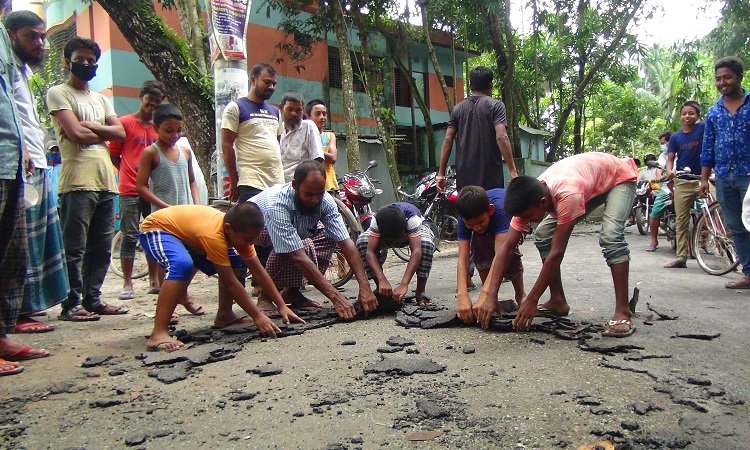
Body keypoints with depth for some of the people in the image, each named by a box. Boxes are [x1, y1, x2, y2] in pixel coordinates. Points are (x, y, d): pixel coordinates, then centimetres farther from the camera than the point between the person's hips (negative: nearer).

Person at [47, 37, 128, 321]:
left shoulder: (101, 99, 24)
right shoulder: (58, 93, 4)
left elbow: (120, 132, 9)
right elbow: (76, 133, -10)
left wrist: (90, 126, -4)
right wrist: (103, 133, 5)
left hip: (106, 181, 7)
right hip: (78, 182, -7)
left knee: (102, 247, 8)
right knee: (75, 248, -6)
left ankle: (92, 299, 16)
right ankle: (71, 305, 0)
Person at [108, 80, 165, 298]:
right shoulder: (125, 122, 1)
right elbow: (113, 155, 5)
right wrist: (130, 173, 1)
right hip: (131, 190, -4)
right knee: (130, 237, 0)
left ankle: (154, 281, 18)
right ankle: (127, 284, 8)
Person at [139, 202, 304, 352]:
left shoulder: (239, 231, -15)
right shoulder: (214, 235, -39)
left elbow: (259, 272, -10)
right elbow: (231, 283, -34)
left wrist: (282, 306, -12)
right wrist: (257, 316, -30)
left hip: (183, 233, 8)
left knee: (234, 261, 3)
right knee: (183, 265, -38)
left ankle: (224, 315, 10)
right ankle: (158, 334, -35)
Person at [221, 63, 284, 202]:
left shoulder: (275, 111, 19)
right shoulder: (236, 108, 0)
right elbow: (227, 146, -4)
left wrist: (281, 178, 14)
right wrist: (234, 183, -6)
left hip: (278, 184, 6)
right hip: (252, 185, -6)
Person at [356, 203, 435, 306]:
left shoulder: (412, 217, -42)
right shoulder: (377, 219, -37)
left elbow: (416, 251, -51)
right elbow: (370, 251, -41)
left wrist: (403, 285, -60)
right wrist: (382, 280, -55)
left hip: (416, 231, -2)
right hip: (385, 231, 2)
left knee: (426, 243, -39)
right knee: (362, 242, -29)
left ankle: (420, 292, -19)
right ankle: (380, 288, -11)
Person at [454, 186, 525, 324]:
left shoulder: (501, 208, -44)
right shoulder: (465, 217, -32)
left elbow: (500, 253, -51)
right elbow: (463, 258, -38)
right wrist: (463, 296, -53)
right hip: (489, 229, 3)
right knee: (478, 245, -28)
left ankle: (520, 295, -4)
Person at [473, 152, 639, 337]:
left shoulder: (568, 195, -44)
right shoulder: (529, 198, -24)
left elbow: (556, 253, -38)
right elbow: (507, 247, -23)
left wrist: (532, 301, -33)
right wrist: (490, 295, -30)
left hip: (620, 177, -6)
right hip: (591, 181, 7)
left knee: (610, 236, -32)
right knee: (543, 235, -6)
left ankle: (623, 313, -25)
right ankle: (558, 301, 4)